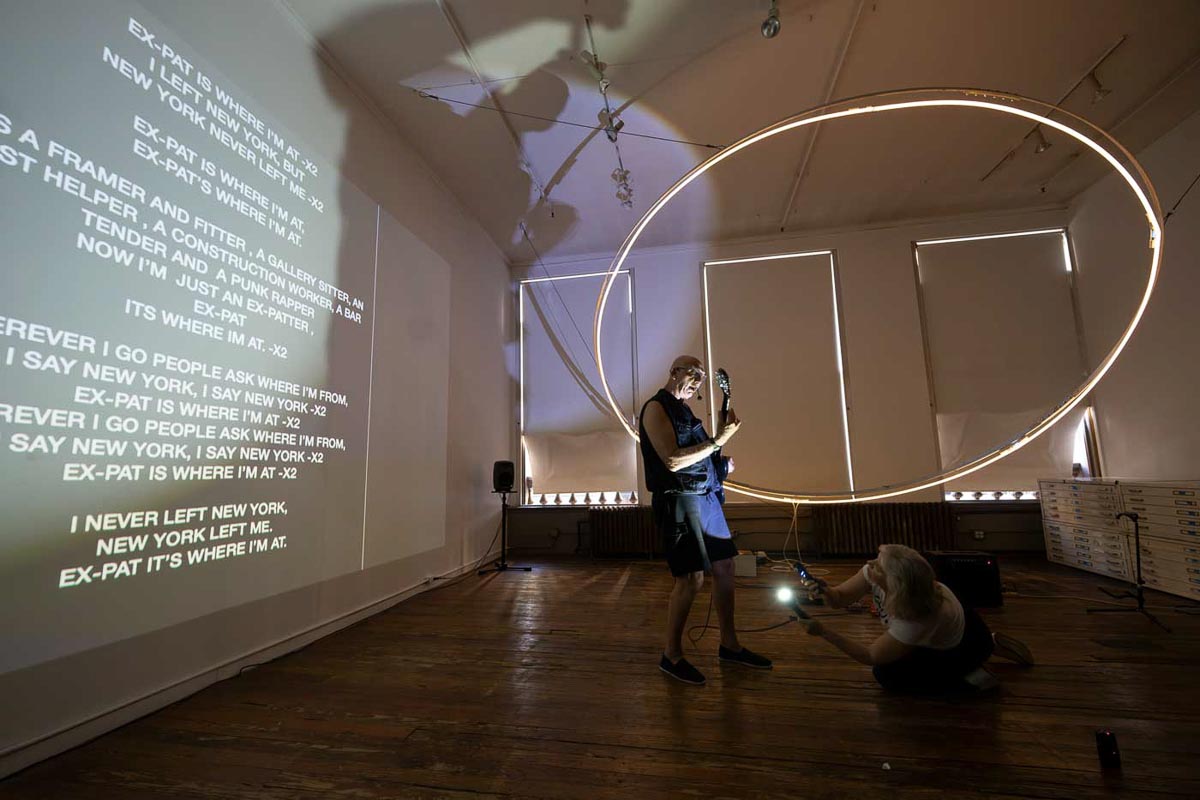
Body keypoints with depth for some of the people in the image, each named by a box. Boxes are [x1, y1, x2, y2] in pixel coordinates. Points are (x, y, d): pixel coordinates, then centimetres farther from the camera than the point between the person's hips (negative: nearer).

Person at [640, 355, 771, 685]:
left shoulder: (682, 409, 18)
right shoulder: (656, 408, -10)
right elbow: (673, 460, -20)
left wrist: (721, 463, 6)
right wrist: (718, 440, -17)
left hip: (705, 496, 9)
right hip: (679, 500, -9)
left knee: (724, 566, 12)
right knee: (691, 577, -6)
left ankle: (729, 644, 27)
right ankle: (671, 655, 12)